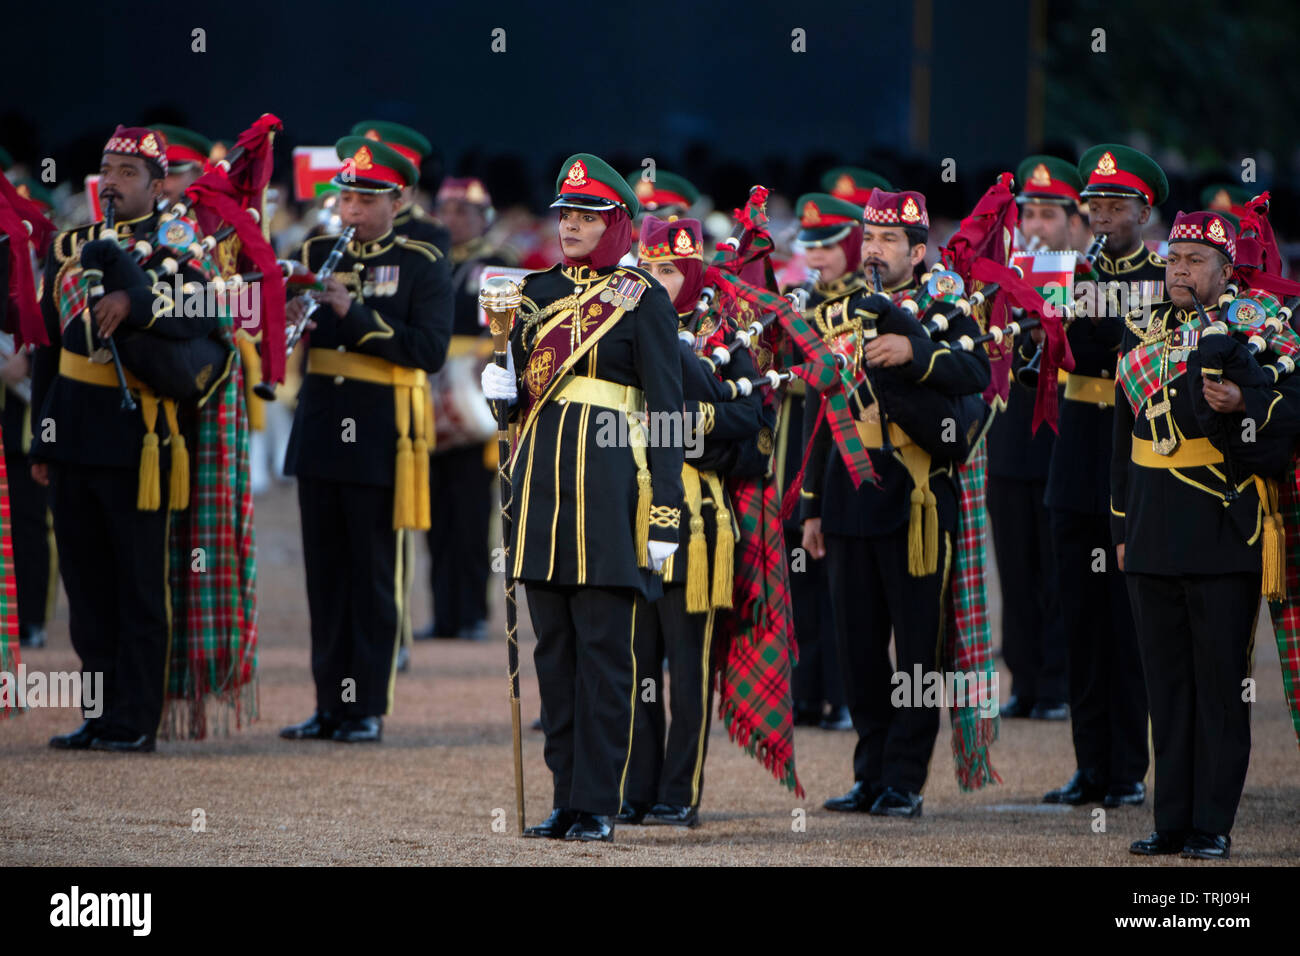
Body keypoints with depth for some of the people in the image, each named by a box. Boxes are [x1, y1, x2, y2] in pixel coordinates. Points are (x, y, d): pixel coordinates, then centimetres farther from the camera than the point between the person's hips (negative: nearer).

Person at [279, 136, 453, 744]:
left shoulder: (422, 266, -3)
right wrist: (287, 312, -16)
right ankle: (330, 704, 13)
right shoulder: (318, 254, 11)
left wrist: (356, 314, -21)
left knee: (373, 576, -1)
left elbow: (430, 350, -14)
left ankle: (368, 709, 3)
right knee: (325, 574, 8)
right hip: (319, 430, 5)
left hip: (380, 439, -5)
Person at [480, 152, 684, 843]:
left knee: (604, 649, -4)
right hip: (542, 470, 6)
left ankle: (597, 806, -2)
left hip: (611, 473, -6)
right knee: (554, 648, 6)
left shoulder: (643, 300, -2)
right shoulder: (539, 290, 14)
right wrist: (501, 386, -3)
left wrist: (664, 515, -10)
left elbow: (666, 409, -5)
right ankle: (567, 796, 12)